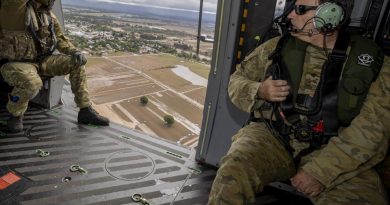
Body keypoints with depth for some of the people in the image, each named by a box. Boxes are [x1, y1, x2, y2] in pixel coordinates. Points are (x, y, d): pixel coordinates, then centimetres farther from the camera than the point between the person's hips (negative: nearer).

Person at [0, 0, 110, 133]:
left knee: (77, 63, -5)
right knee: (33, 83, -38)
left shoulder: (47, 12, 4)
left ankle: (85, 111, -1)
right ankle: (15, 115, -5)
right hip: (15, 64, -7)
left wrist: (75, 52, -6)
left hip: (41, 61, 7)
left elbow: (59, 37, 11)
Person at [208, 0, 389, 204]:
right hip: (272, 137, 1)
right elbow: (237, 79, 12)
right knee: (232, 172, -28)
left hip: (334, 154, 0)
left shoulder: (373, 62, -1)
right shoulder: (276, 47, 4)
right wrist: (258, 92, -11)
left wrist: (321, 171, -16)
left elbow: (372, 128, -8)